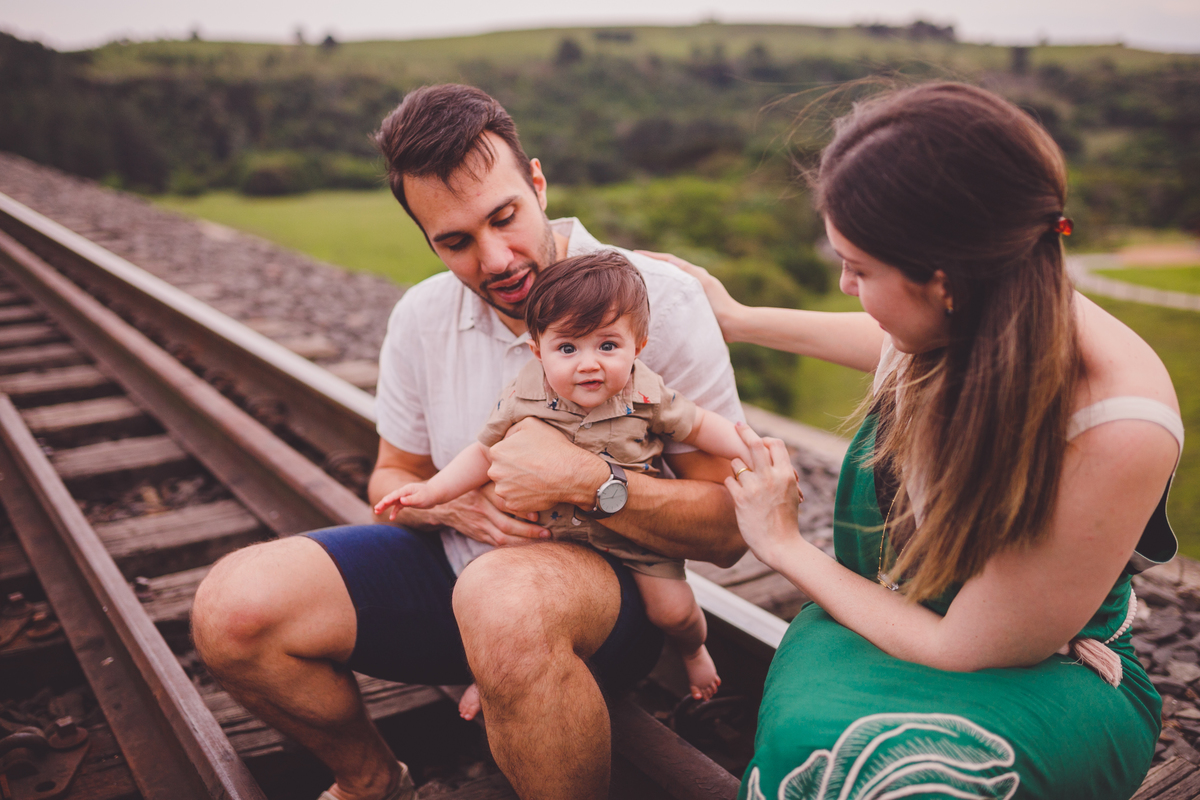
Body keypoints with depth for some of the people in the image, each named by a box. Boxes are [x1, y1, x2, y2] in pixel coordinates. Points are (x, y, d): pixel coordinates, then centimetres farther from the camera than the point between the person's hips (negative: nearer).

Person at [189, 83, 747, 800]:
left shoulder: (659, 299, -15)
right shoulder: (422, 317, 0)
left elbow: (730, 527, -16)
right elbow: (393, 478, 12)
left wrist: (584, 480, -30)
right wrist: (456, 501, -12)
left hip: (613, 580, -5)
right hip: (451, 568, 5)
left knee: (502, 596, -41)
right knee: (234, 606, -14)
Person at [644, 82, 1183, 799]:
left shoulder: (1117, 436, -33)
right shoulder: (974, 319, -15)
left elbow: (960, 651, -22)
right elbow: (895, 342, 15)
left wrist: (784, 545, -12)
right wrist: (738, 320, 23)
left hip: (1045, 678, -5)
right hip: (904, 611, 6)